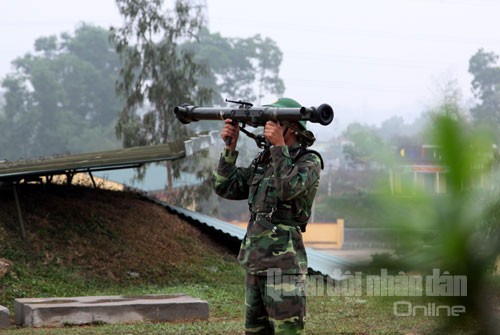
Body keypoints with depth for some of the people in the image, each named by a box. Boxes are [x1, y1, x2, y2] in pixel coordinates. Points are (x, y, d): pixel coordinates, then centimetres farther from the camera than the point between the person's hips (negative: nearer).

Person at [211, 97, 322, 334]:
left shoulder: (310, 161, -4)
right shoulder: (262, 161, 16)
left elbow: (288, 188, -22)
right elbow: (226, 188, 11)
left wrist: (279, 146, -20)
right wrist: (230, 147, 2)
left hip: (284, 262, -8)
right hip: (254, 261, 8)